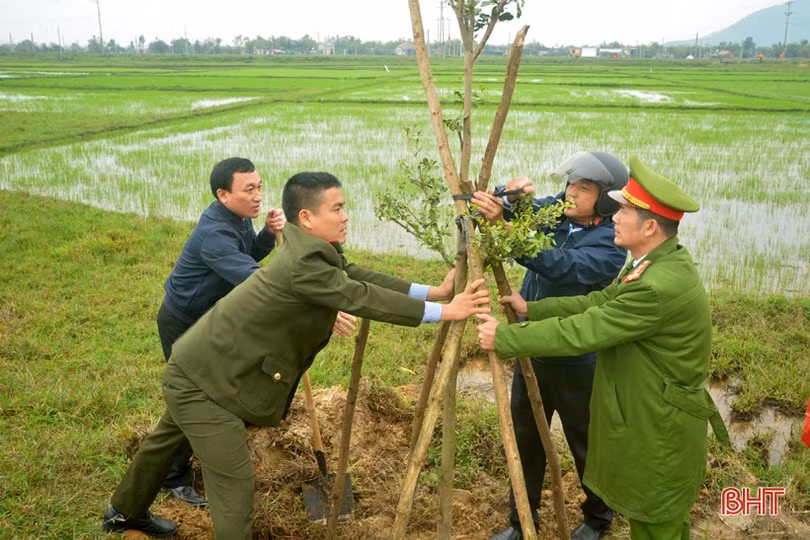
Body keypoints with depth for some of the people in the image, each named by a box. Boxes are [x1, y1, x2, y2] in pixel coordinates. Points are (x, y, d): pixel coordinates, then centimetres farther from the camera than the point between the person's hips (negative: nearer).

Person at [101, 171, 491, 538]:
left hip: (198, 369, 11)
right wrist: (444, 312, -27)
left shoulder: (313, 250, 2)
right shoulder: (303, 263, -28)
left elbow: (362, 277, -1)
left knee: (166, 441, 30)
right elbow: (362, 298, -30)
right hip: (204, 380, -11)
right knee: (235, 483, -4)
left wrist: (433, 291, -4)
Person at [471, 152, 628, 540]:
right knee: (525, 439, 16)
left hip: (577, 362, -5)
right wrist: (510, 196, -35)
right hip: (531, 351, 6)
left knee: (586, 445, 15)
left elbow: (559, 265, -37)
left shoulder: (610, 244, -20)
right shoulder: (554, 211, -1)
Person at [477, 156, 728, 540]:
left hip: (659, 434, -9)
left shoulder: (660, 287, -32)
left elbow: (579, 333, -28)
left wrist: (503, 337, -20)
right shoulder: (661, 261, 0)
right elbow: (599, 302, 5)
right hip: (652, 423, 9)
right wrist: (532, 309, 0)